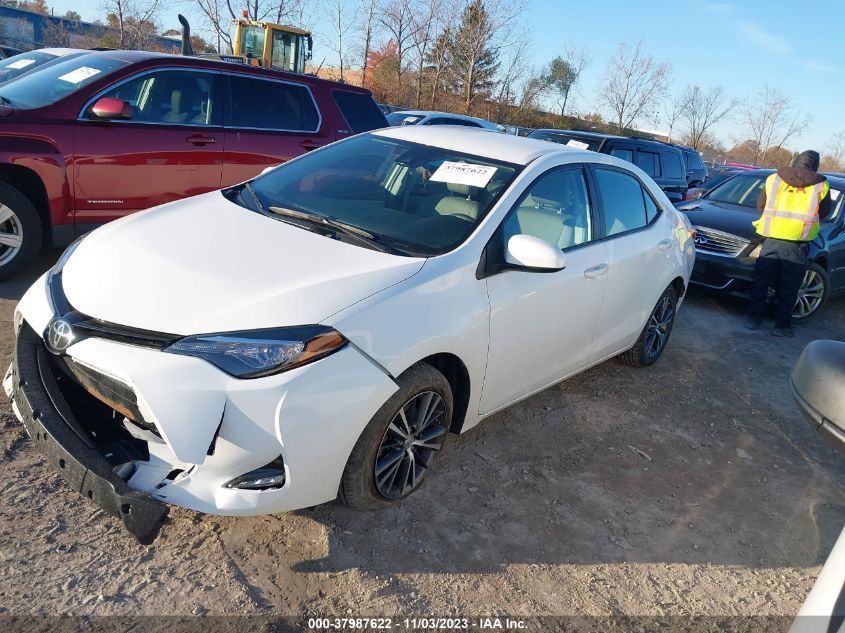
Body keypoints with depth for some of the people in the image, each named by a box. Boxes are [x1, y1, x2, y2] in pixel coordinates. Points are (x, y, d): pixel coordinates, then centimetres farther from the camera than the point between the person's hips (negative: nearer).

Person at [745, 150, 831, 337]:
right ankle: (782, 325, 11)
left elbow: (760, 204, 17)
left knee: (761, 281, 11)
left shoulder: (774, 178, 8)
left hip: (771, 238, 1)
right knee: (788, 287, 7)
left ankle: (754, 318, 14)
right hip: (797, 242, -1)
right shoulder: (821, 185, 4)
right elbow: (824, 213, 14)